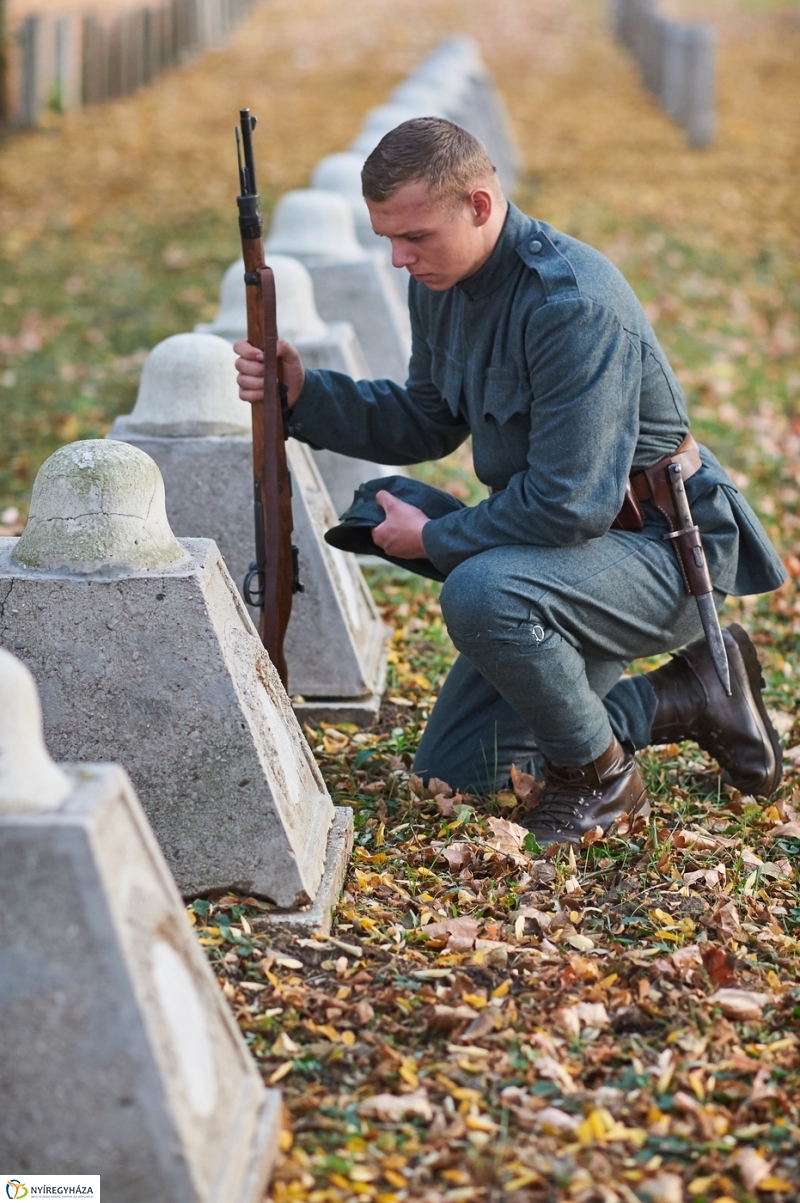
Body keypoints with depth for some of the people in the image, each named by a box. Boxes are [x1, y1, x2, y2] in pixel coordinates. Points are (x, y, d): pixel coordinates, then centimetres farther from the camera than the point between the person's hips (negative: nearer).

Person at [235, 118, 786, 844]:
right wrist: (304, 395, -5)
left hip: (663, 547, -9)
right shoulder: (440, 282, -1)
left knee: (480, 594, -38)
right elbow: (428, 423, 11)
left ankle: (598, 777, -11)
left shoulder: (573, 303, -29)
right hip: (566, 545, 9)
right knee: (452, 766, 12)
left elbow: (570, 504, -31)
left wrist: (436, 538, -16)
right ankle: (687, 699, 18)